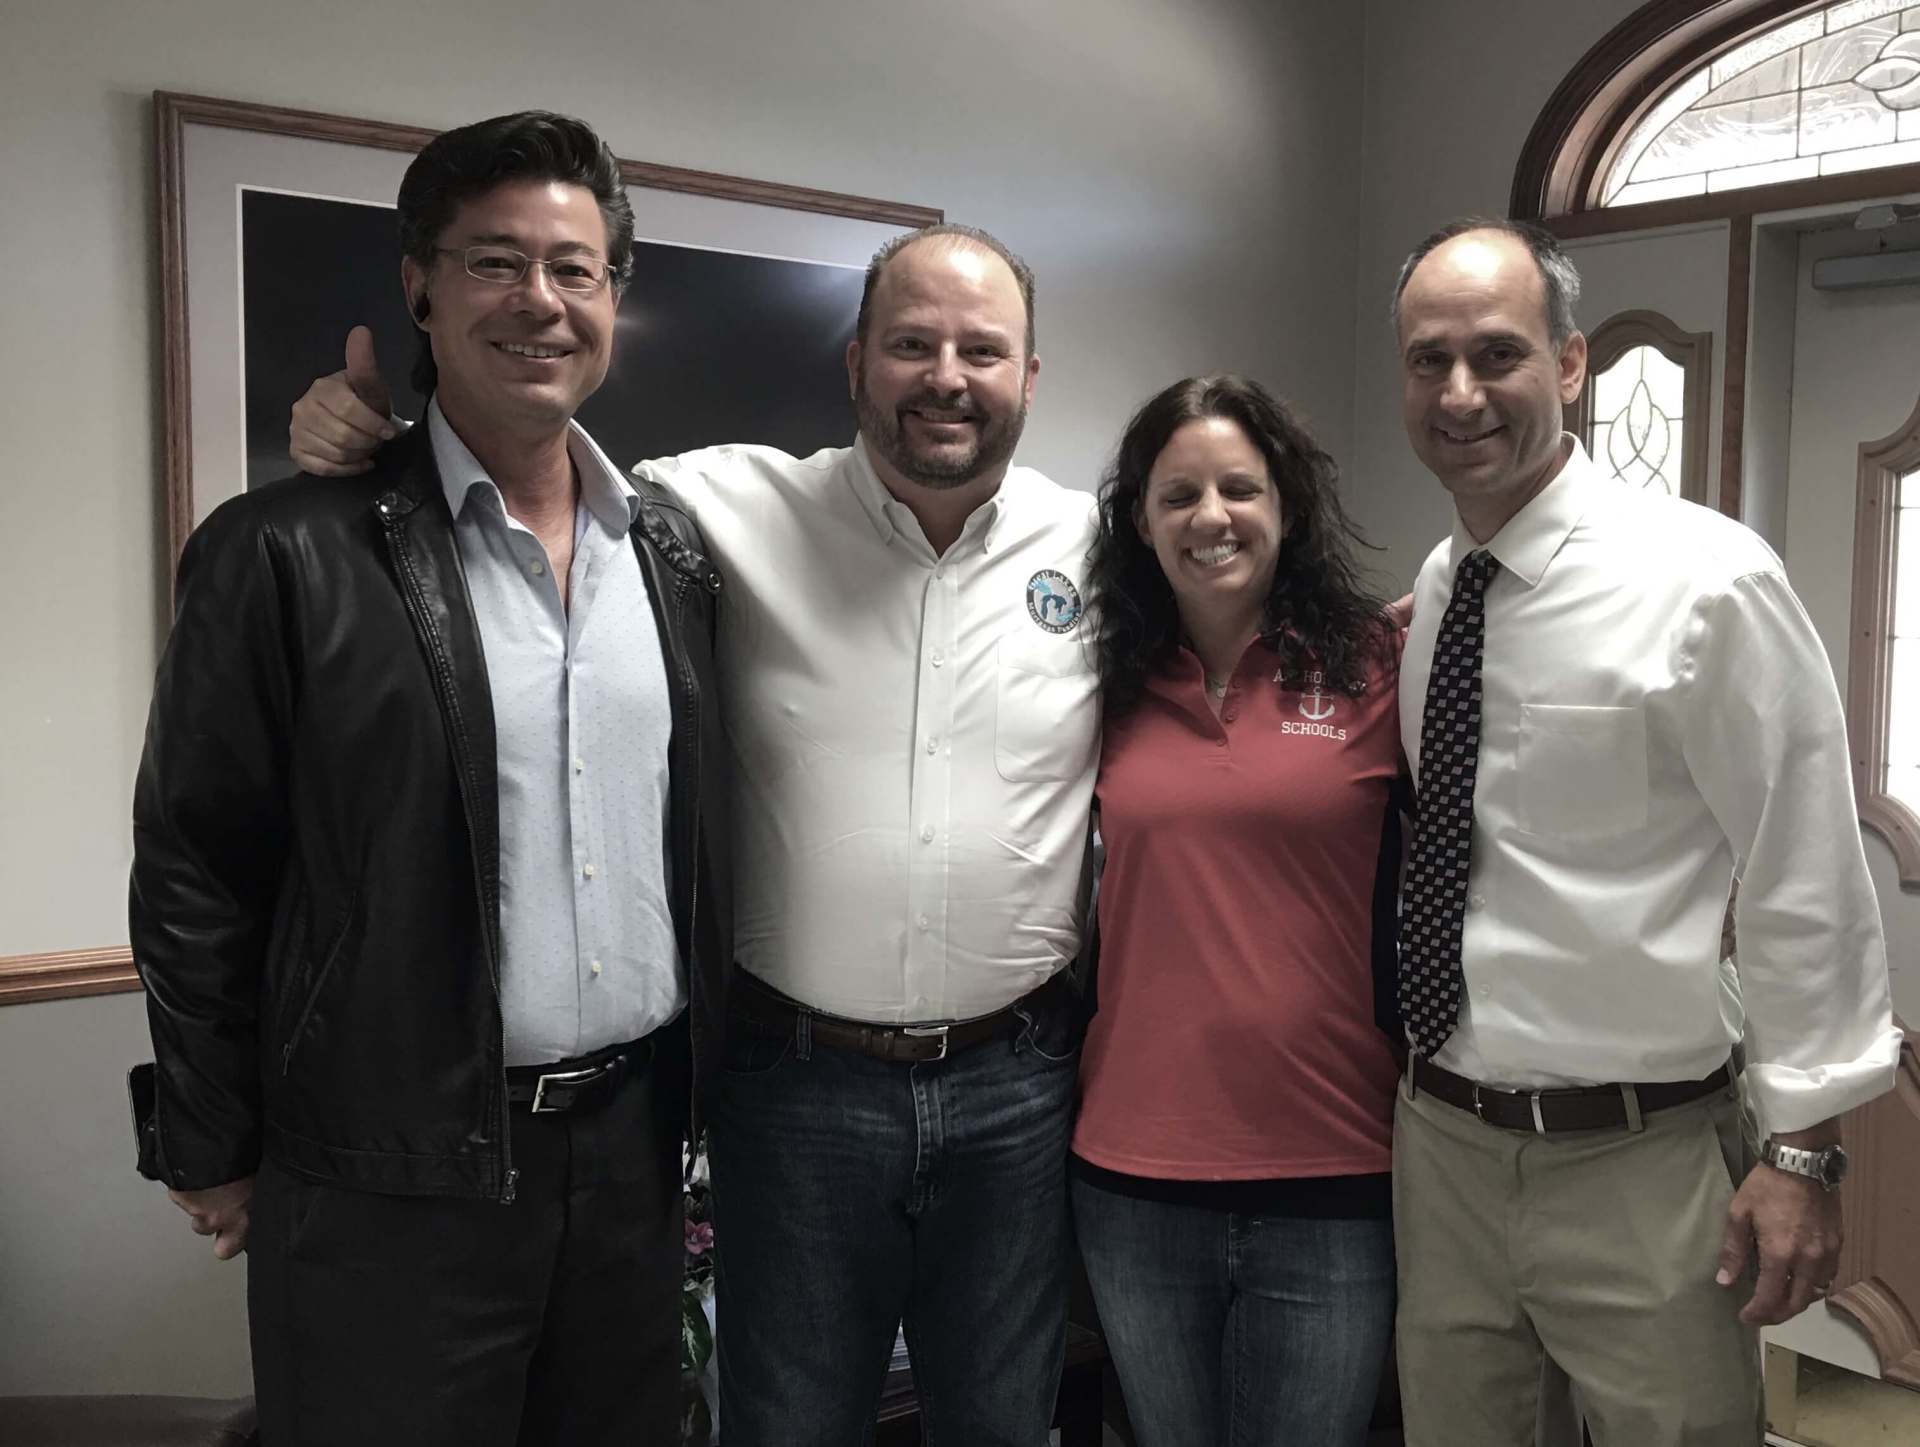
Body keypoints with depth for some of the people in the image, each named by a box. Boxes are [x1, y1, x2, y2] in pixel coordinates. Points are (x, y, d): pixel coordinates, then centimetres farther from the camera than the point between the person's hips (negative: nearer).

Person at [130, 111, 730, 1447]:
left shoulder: (673, 548, 5)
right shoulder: (287, 555, -10)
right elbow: (193, 872, -6)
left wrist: (710, 1080, 12)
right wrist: (212, 1159, -3)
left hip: (637, 1142, 5)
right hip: (393, 1181, -4)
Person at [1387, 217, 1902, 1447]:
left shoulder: (1708, 580, -14)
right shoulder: (1425, 600, 4)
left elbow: (1808, 880, -11)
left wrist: (1804, 1153, -8)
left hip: (1637, 1163, -5)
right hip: (1440, 1145, 5)